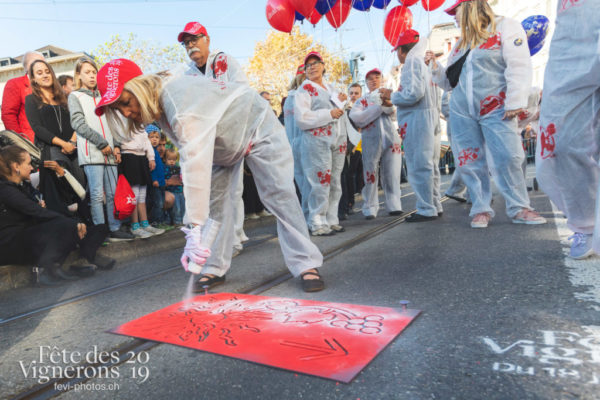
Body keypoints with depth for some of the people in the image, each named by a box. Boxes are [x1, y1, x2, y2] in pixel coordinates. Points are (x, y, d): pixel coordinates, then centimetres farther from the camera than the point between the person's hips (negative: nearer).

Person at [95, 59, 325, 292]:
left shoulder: (181, 103, -40)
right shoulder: (159, 101, -10)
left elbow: (196, 167, -49)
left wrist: (194, 231, -53)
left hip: (256, 128, -8)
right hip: (223, 144, 9)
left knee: (279, 196, -11)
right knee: (214, 200, -1)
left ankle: (307, 266, -5)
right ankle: (215, 269, 4)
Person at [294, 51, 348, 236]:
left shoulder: (329, 87, 20)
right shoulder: (304, 89, -2)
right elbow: (301, 118, -15)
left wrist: (341, 102, 10)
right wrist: (329, 114, -16)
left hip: (336, 139, 7)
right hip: (316, 141, -7)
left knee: (335, 183, 9)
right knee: (320, 183, -10)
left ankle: (331, 220, 18)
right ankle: (317, 224, -2)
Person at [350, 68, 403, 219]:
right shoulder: (362, 101, 15)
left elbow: (394, 113, -4)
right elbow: (356, 118, -7)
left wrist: (388, 104, -26)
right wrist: (380, 106, -9)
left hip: (391, 139, 1)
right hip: (371, 141, -1)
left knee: (392, 175, 0)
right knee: (371, 175, -1)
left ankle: (394, 206, 6)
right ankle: (370, 208, 5)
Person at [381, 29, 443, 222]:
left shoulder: (411, 62, -8)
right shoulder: (423, 64, 21)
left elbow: (414, 93, -19)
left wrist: (391, 96, -5)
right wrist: (394, 97, 20)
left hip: (417, 119, -10)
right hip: (430, 117, 10)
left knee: (419, 167, -6)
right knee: (429, 165, 13)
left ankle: (426, 210, -3)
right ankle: (435, 206, 20)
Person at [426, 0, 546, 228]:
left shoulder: (505, 27, 3)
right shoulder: (461, 43, 21)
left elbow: (518, 66, -8)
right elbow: (449, 82, 24)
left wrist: (515, 102, -16)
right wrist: (435, 67, 9)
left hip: (495, 110, -5)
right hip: (461, 112, 6)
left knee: (508, 159, -10)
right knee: (470, 163, 2)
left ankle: (518, 208, 3)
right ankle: (481, 209, 11)